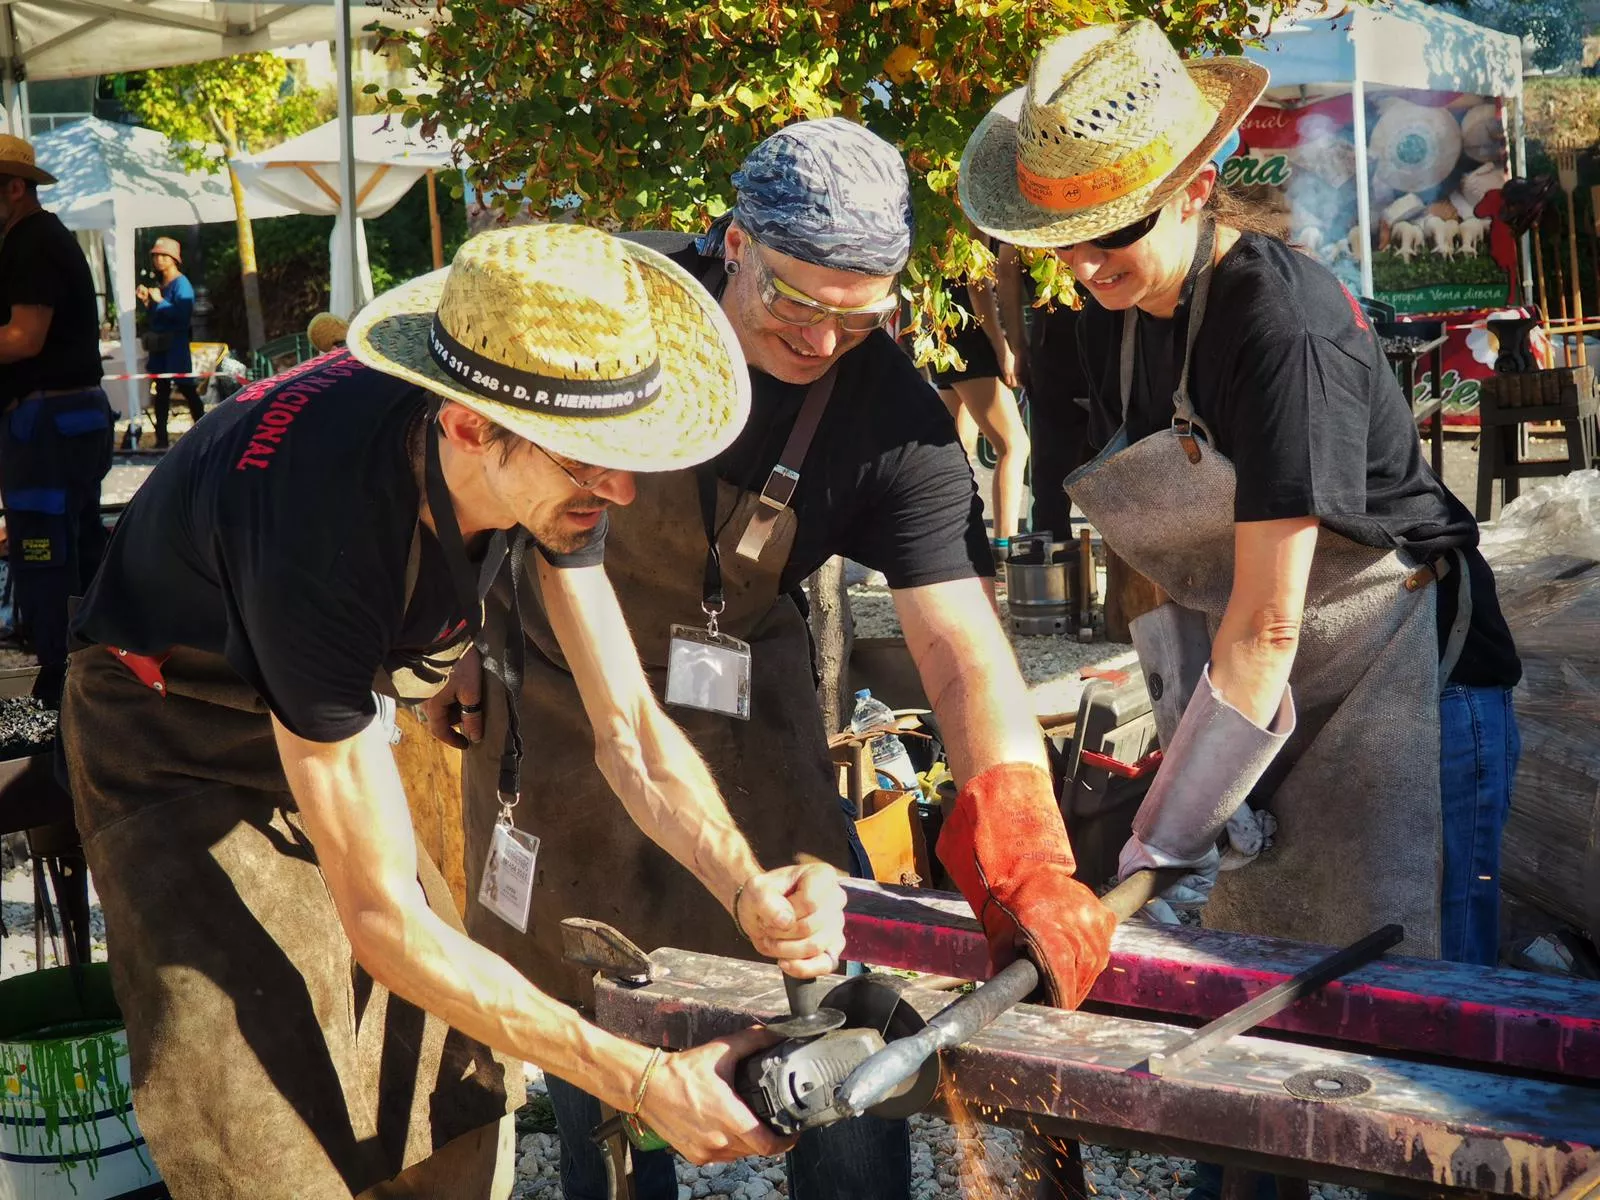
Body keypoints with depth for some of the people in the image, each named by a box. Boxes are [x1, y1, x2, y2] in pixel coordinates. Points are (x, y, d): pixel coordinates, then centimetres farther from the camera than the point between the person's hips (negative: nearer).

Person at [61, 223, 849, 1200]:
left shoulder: (540, 465, -21)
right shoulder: (325, 528, -41)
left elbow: (633, 731, -10)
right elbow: (383, 920, -34)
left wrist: (749, 890, -28)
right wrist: (642, 1080, -32)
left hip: (330, 721, 6)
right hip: (183, 754, -6)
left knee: (456, 1104, 1)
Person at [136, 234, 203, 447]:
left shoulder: (181, 284, -9)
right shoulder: (160, 284, 15)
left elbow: (183, 314, -22)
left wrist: (159, 301, -19)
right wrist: (147, 301, 5)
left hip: (176, 346, -8)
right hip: (159, 348, 8)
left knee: (186, 389, -5)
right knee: (160, 391, 7)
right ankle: (161, 438, 10)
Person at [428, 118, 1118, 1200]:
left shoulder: (897, 421, -20)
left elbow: (966, 649, -28)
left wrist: (1023, 856, -41)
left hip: (740, 701, 0)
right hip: (551, 694, 0)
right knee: (586, 1026, 9)